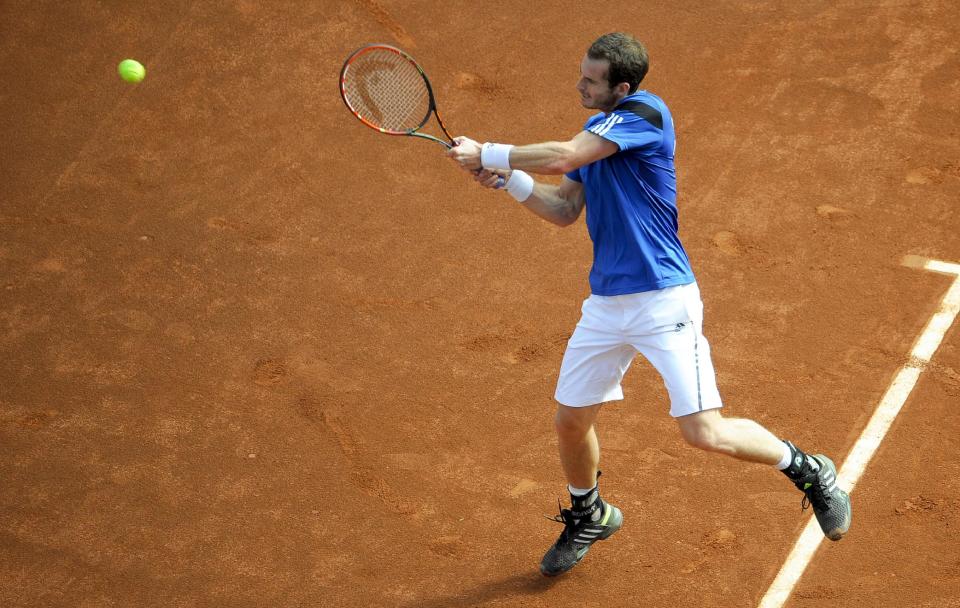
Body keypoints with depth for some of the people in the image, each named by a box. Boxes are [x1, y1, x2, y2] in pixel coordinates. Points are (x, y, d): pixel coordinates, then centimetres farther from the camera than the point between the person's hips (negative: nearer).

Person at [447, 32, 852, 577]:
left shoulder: (644, 112, -15)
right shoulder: (596, 131, 12)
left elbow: (562, 157, -24)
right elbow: (564, 210, 13)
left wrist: (487, 152, -12)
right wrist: (507, 177, -3)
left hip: (664, 301, -8)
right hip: (605, 303, 8)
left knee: (705, 433, -12)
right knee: (571, 419, 13)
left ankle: (809, 471, 12)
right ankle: (589, 516, 40)